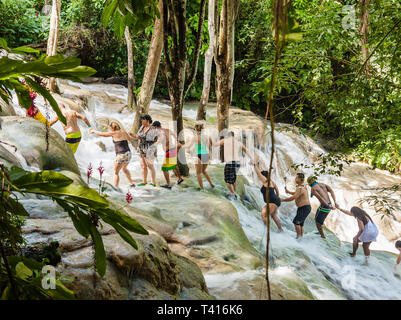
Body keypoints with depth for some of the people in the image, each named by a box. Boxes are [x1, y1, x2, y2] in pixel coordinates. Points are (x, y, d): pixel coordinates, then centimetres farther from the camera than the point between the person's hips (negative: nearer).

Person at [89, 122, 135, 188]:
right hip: (128, 154, 8)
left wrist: (93, 131, 17)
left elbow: (101, 134, 1)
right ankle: (132, 183, 40)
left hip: (121, 155, -8)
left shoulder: (114, 133, -8)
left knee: (116, 172, 2)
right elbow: (129, 139, 29)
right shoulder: (123, 131, 10)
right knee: (124, 169, 32)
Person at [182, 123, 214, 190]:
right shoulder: (206, 137, 4)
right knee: (203, 171, 28)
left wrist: (183, 146, 6)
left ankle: (202, 188, 10)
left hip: (199, 156, -5)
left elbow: (188, 146, -13)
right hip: (206, 155, 5)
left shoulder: (195, 137, -9)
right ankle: (211, 183, 22)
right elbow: (209, 147, 10)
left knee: (198, 173, 9)